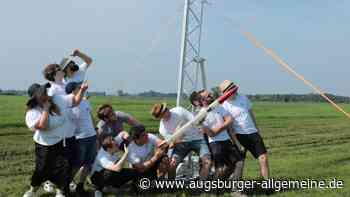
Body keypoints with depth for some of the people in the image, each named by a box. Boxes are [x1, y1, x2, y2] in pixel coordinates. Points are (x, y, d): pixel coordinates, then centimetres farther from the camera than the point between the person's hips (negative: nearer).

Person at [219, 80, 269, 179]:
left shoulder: (243, 97, 6)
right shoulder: (225, 106, -10)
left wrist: (256, 128, 25)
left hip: (253, 133, 5)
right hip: (240, 135, -5)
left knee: (263, 158, -2)